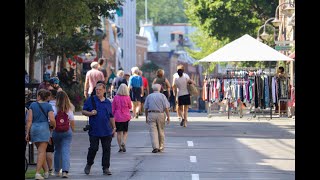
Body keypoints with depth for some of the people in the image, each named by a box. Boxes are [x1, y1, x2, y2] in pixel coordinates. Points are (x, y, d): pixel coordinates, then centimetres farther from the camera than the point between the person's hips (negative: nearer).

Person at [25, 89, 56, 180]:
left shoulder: (32, 105, 4)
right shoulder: (48, 106, -1)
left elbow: (29, 120, 0)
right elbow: (52, 119, -12)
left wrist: (27, 133, 2)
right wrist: (54, 126, 9)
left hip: (33, 128, 3)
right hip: (44, 128, -3)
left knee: (41, 151, 16)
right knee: (41, 152, -2)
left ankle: (46, 171, 22)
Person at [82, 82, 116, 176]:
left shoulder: (108, 102, 12)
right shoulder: (90, 100, 3)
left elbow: (111, 116, 18)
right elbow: (83, 111, 4)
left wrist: (114, 127, 13)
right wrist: (90, 113, -15)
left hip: (107, 131, 3)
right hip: (94, 131, -3)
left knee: (107, 149, 2)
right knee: (93, 148, -2)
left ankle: (106, 168, 9)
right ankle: (88, 165, 19)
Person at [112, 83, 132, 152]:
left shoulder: (116, 97, -7)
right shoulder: (127, 98, -9)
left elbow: (113, 108, -1)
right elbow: (130, 107, 6)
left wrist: (112, 116, 9)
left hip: (117, 117, 0)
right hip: (126, 116, 0)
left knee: (119, 132, 7)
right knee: (125, 131, 12)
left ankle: (120, 147, 7)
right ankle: (123, 142, -11)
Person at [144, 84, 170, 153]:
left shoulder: (149, 96, 10)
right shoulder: (162, 96, 5)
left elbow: (146, 108, 8)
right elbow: (166, 107, -4)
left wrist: (146, 117, 16)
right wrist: (168, 117, -2)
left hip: (151, 114, 0)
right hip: (160, 114, 0)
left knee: (153, 131, -4)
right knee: (161, 131, 12)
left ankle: (155, 147, -18)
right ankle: (161, 147, 18)